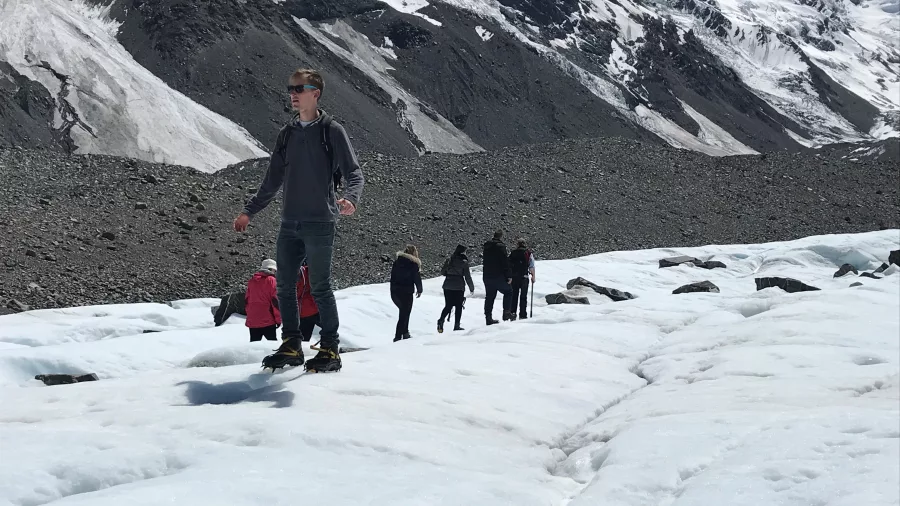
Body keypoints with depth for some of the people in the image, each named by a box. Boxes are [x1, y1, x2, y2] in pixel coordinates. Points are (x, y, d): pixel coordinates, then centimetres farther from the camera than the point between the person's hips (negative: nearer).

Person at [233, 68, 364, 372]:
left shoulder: (332, 131, -2)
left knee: (320, 287, -5)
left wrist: (351, 198, -29)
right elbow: (272, 181, 22)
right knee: (285, 286, 5)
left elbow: (354, 173, -9)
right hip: (289, 223, 6)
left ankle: (330, 350, 3)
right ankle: (291, 346, 14)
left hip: (320, 222, -6)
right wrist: (249, 211, 21)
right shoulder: (287, 134, 15)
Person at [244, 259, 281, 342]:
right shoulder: (271, 280, -5)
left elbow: (246, 300, 15)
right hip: (267, 320, -5)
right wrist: (278, 318, -4)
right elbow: (275, 300, -9)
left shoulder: (251, 281, 13)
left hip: (252, 320, 5)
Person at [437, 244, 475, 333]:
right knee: (458, 306, 8)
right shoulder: (464, 262, -8)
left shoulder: (448, 259, 3)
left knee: (448, 305, 10)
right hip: (459, 287, -4)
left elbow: (442, 272, 8)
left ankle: (441, 320, -14)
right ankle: (456, 326, 6)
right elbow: (467, 276, -6)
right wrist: (471, 287, 4)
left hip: (447, 286, 4)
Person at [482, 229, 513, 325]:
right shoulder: (501, 246, -12)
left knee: (489, 297, 10)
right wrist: (509, 276, -11)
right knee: (508, 292, 12)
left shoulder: (486, 246, 11)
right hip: (498, 276, -6)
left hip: (486, 276, 6)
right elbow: (505, 262, -15)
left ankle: (488, 317, 8)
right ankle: (506, 312, 4)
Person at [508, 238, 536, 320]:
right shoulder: (529, 253, 0)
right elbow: (531, 267, -6)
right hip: (524, 277, -1)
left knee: (513, 296, 10)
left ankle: (512, 312, -3)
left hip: (513, 277, 1)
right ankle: (523, 315, 6)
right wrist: (533, 277, 2)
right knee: (523, 296, 7)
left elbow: (507, 265, 3)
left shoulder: (512, 253, 4)